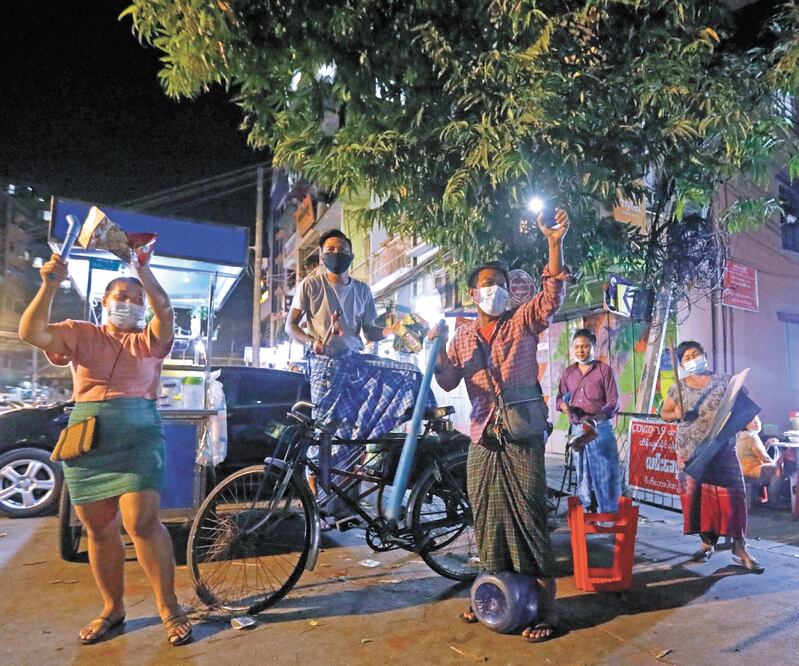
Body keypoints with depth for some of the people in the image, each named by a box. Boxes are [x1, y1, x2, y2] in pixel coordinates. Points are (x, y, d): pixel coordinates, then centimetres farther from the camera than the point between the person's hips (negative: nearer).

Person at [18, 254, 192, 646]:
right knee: (99, 530, 9)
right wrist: (50, 286, -15)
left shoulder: (149, 341, 11)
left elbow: (165, 309, -9)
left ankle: (169, 608, 3)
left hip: (138, 436, -2)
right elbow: (31, 333, -3)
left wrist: (140, 267, -18)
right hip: (86, 438, 2)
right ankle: (112, 609, 26)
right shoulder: (81, 335, 14)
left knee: (141, 523, -11)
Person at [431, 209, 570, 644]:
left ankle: (546, 610, 10)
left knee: (529, 520, -1)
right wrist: (436, 349, -13)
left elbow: (553, 293, -14)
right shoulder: (462, 337, 10)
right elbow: (447, 382, 4)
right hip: (482, 442, 4)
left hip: (522, 439, -3)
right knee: (487, 522, 13)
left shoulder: (523, 323, 2)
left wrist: (554, 243, -25)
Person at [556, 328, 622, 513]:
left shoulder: (604, 369, 0)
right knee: (582, 475, 11)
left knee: (604, 473, -4)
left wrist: (596, 417, -22)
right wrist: (564, 406, -10)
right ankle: (587, 513, 21)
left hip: (600, 429, -4)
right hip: (576, 430, 5)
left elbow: (613, 402, -6)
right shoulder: (568, 372, 13)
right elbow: (560, 399, 14)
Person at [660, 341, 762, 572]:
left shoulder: (724, 381, 1)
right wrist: (677, 414, -9)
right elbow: (664, 413, 11)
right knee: (695, 497, 4)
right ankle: (707, 541, 19)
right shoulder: (678, 388, 5)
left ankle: (740, 548, 1)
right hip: (690, 451, 2)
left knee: (730, 495, -6)